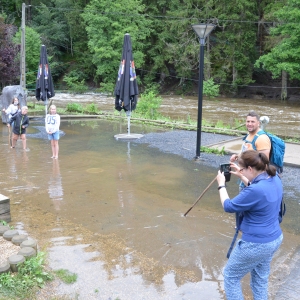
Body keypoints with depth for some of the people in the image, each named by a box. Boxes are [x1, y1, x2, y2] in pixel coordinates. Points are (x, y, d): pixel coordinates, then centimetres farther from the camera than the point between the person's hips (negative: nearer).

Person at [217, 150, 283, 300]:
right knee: (260, 277, 25)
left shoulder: (255, 190, -30)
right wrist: (242, 177, 11)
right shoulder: (275, 179, -4)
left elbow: (228, 207, -15)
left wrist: (221, 184, -2)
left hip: (256, 244, -9)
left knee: (230, 276, 13)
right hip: (275, 239, 9)